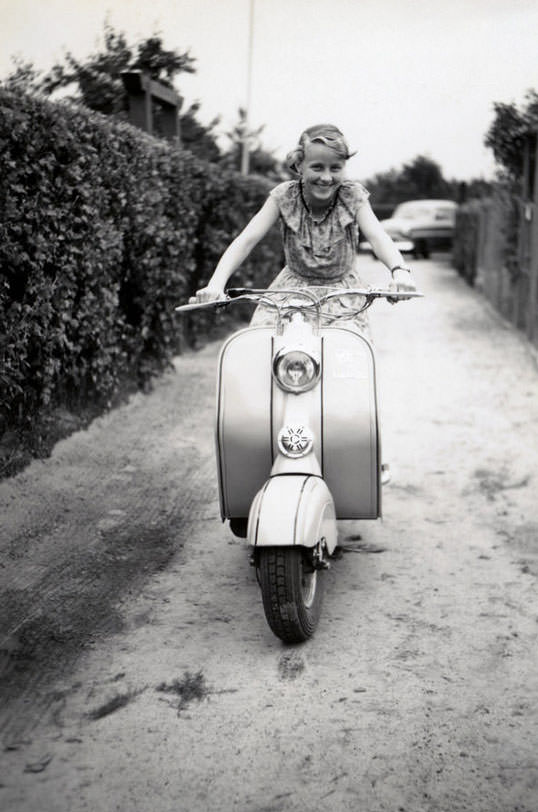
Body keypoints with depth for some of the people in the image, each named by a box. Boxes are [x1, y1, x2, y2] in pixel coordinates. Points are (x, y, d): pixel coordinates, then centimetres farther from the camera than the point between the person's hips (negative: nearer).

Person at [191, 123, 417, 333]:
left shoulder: (353, 196, -12)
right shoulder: (284, 196, -12)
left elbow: (377, 236, -26)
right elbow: (246, 239, -20)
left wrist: (399, 270, -49)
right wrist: (216, 284, -36)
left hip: (342, 292, 0)